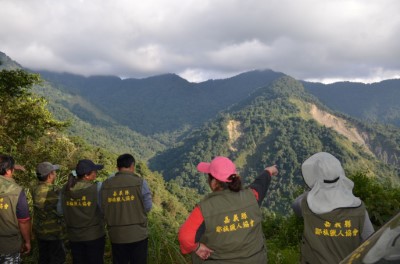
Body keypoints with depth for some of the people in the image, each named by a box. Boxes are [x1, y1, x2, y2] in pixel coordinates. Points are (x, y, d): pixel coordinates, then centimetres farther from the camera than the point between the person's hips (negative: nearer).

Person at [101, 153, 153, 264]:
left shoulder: (106, 184, -3)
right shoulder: (140, 182, -10)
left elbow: (103, 209, 2)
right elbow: (148, 207, -4)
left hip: (116, 235, 3)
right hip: (138, 234, -2)